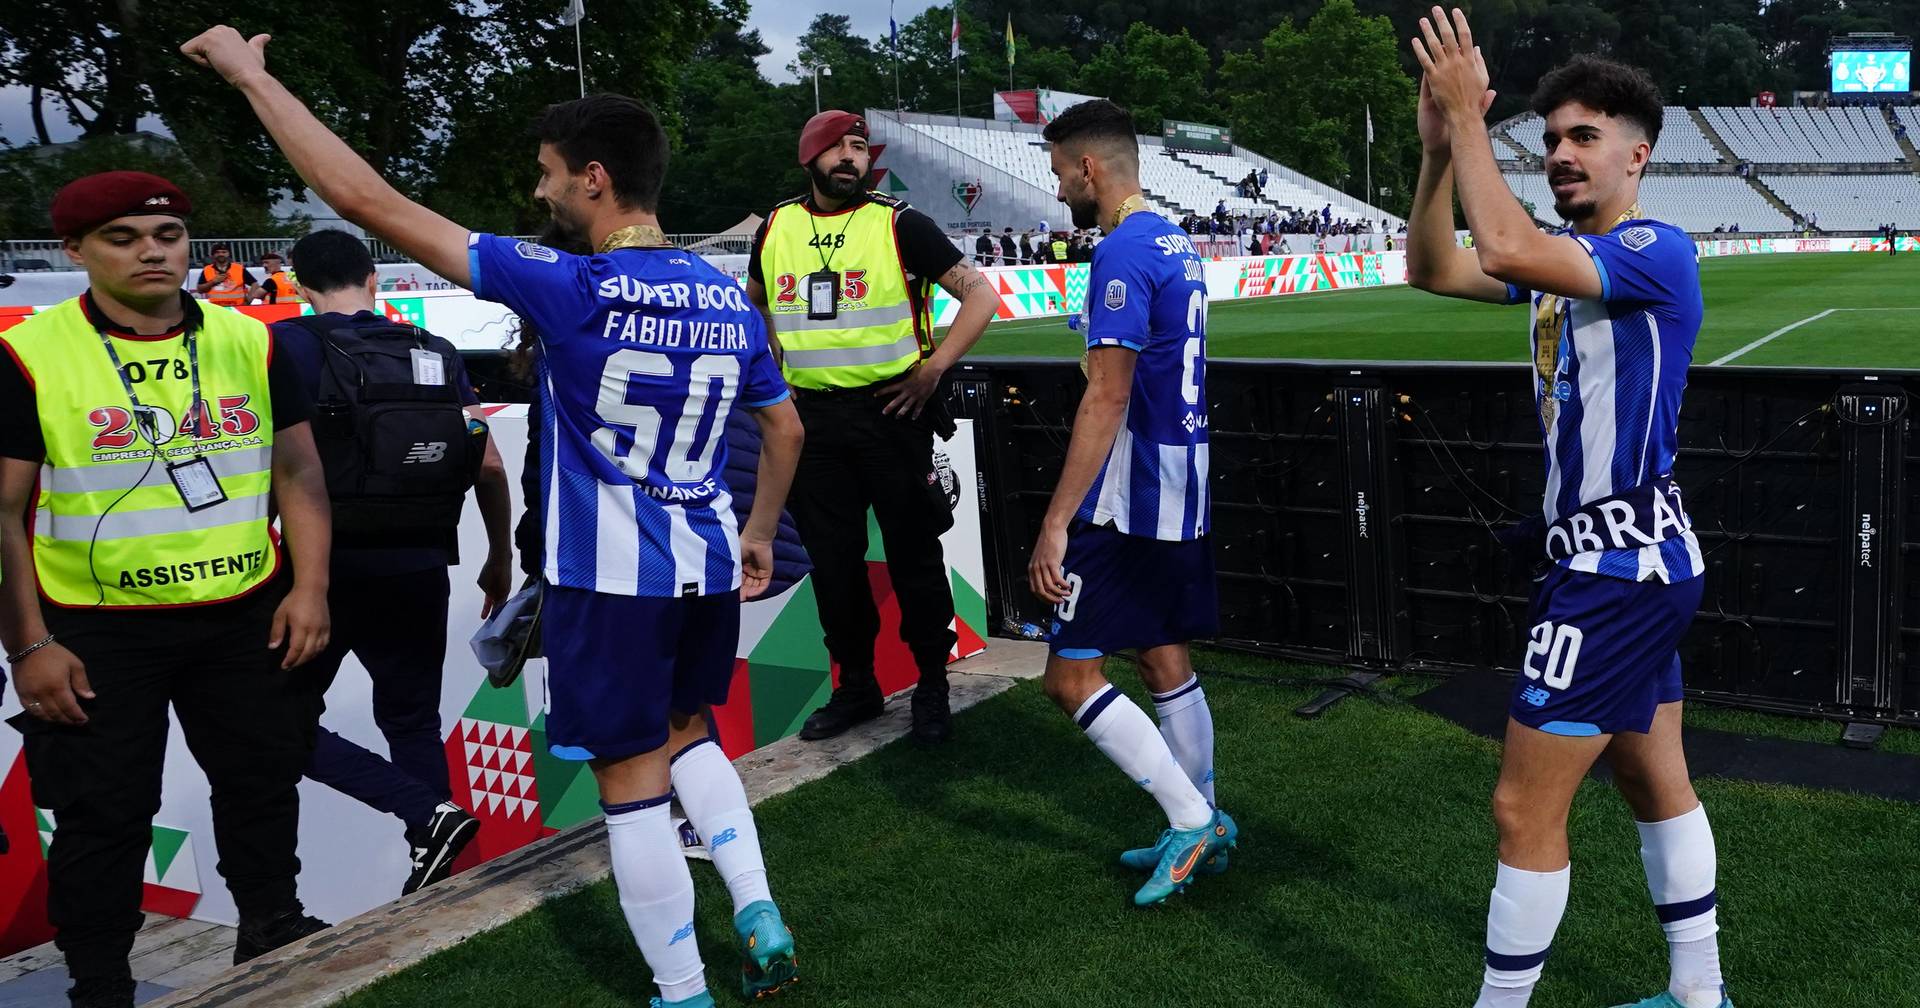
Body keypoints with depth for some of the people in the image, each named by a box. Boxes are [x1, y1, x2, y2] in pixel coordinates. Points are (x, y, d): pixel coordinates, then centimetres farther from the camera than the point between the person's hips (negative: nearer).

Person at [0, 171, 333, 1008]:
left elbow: (298, 472, 7)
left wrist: (309, 588, -1)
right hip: (97, 631, -3)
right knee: (103, 812, 8)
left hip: (249, 617, 4)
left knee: (263, 782, 16)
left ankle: (271, 928, 38)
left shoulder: (248, 342, 2)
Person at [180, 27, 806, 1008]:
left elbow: (369, 201, -15)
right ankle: (757, 912, 19)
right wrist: (760, 534, 27)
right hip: (707, 566, 6)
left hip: (610, 580, -6)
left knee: (633, 786, 6)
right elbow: (785, 428, 13)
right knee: (688, 733, 27)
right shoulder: (730, 299, 1)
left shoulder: (569, 291, -17)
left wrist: (251, 73, -6)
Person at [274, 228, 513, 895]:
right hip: (421, 570, 4)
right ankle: (433, 884, 18)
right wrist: (500, 557, 17)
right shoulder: (437, 353, 9)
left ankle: (431, 813, -9)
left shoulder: (288, 344, -2)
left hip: (328, 567, -4)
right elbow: (489, 466, 7)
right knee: (413, 723, 16)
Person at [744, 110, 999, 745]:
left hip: (889, 411, -4)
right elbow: (753, 302, 26)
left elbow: (980, 294, -6)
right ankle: (856, 685, 26)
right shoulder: (777, 228, 8)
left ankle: (932, 686, 18)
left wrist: (933, 368, -11)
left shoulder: (898, 224, -5)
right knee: (832, 560, 11)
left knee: (913, 555, 4)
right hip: (811, 415, 4)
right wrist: (777, 373, 14)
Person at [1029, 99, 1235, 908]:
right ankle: (1200, 829, 24)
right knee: (1166, 662, 16)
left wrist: (1055, 523, -23)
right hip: (1183, 494, 10)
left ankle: (1193, 818, -1)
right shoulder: (1176, 244, 13)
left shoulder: (1122, 253, -17)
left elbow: (1107, 397, -23)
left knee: (1071, 674, -3)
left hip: (1130, 503, -10)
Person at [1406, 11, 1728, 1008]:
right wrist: (1439, 147, -2)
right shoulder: (1569, 257, 12)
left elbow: (1505, 248, -33)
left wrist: (1468, 118, -23)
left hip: (1618, 565, -10)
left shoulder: (1655, 251, -16)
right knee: (1656, 786, 19)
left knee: (1525, 809, -5)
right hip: (1632, 561, 10)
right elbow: (1434, 269, 11)